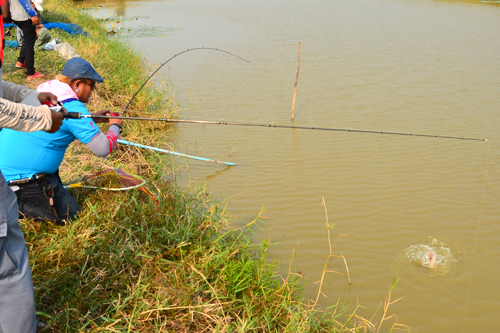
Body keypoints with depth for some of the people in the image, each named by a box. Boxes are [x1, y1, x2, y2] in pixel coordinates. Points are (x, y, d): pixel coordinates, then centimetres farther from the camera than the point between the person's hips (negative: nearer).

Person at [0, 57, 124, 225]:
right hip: (23, 176, -9)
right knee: (70, 215, 2)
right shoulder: (73, 108, -17)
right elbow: (103, 149, -16)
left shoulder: (43, 91, 8)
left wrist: (92, 120, 21)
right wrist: (115, 126, 4)